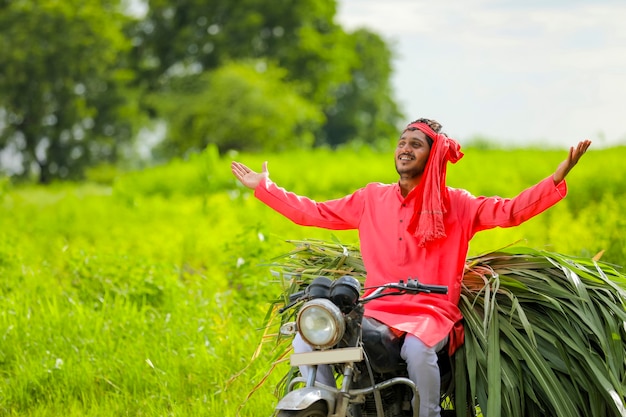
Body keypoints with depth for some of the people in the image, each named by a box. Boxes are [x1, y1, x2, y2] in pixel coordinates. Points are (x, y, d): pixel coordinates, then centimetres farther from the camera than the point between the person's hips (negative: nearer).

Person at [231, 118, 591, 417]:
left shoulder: (457, 205, 4)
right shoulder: (371, 199, 13)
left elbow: (510, 211, -6)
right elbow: (312, 212, 17)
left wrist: (559, 176, -17)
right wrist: (263, 187, 16)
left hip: (432, 313, -4)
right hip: (376, 310, 4)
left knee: (417, 348, -39)